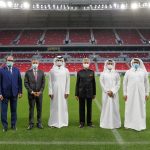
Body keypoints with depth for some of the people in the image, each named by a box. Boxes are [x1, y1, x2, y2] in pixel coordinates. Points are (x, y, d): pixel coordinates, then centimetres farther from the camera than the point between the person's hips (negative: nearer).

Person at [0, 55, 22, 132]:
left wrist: (20, 92, 2)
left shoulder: (16, 70, 7)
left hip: (14, 93, 2)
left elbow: (19, 81, 7)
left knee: (14, 110, 9)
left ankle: (13, 125, 20)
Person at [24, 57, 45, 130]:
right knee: (31, 109, 3)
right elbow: (26, 83, -2)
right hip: (31, 94, -1)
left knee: (39, 109, 6)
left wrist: (40, 92, -7)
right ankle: (31, 124, 11)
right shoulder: (28, 72, 1)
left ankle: (39, 123, 15)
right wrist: (31, 92, -10)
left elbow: (43, 83, 5)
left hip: (39, 93, 2)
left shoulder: (41, 72, 6)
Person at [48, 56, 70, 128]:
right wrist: (50, 92, -3)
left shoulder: (66, 70, 3)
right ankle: (53, 122, 12)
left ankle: (63, 122, 15)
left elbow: (68, 82, 3)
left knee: (63, 106, 4)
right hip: (55, 90, 0)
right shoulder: (52, 70, 3)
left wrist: (67, 92, -3)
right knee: (54, 106, 3)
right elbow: (50, 82, 3)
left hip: (62, 91, 0)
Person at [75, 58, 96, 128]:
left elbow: (93, 83, 6)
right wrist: (76, 94, -1)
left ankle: (89, 122, 19)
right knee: (81, 108, 6)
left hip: (89, 93, 1)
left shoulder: (92, 72, 3)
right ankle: (82, 123, 15)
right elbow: (77, 83, 2)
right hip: (81, 93, -1)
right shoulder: (79, 72, 0)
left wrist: (94, 93, 5)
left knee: (89, 108, 8)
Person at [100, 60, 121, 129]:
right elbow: (102, 83, -1)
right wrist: (107, 92, -10)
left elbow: (118, 84, 1)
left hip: (114, 93, 1)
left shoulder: (116, 74, 6)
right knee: (106, 107, 0)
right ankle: (106, 123, 6)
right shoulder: (103, 74, 4)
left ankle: (115, 123, 8)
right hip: (106, 93, -1)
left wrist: (113, 91, -11)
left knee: (114, 108, 1)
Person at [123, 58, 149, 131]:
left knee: (140, 108, 4)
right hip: (130, 93, -1)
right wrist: (125, 93, 0)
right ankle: (129, 124, 12)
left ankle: (140, 125, 13)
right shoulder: (128, 72, 4)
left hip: (141, 93, 1)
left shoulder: (143, 72, 6)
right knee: (130, 108, 3)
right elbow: (124, 83, 5)